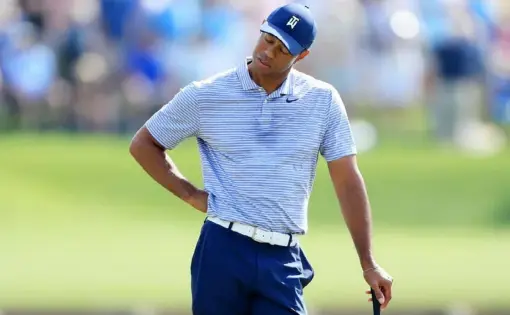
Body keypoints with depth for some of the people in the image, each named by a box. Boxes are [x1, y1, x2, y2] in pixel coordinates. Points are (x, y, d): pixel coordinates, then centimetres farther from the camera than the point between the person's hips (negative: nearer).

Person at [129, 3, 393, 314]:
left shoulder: (323, 100, 5)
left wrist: (368, 264, 2)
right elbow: (143, 145, 14)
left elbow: (348, 182, 5)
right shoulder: (204, 96, 3)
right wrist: (191, 194, 3)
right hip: (223, 251, -1)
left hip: (284, 262, 1)